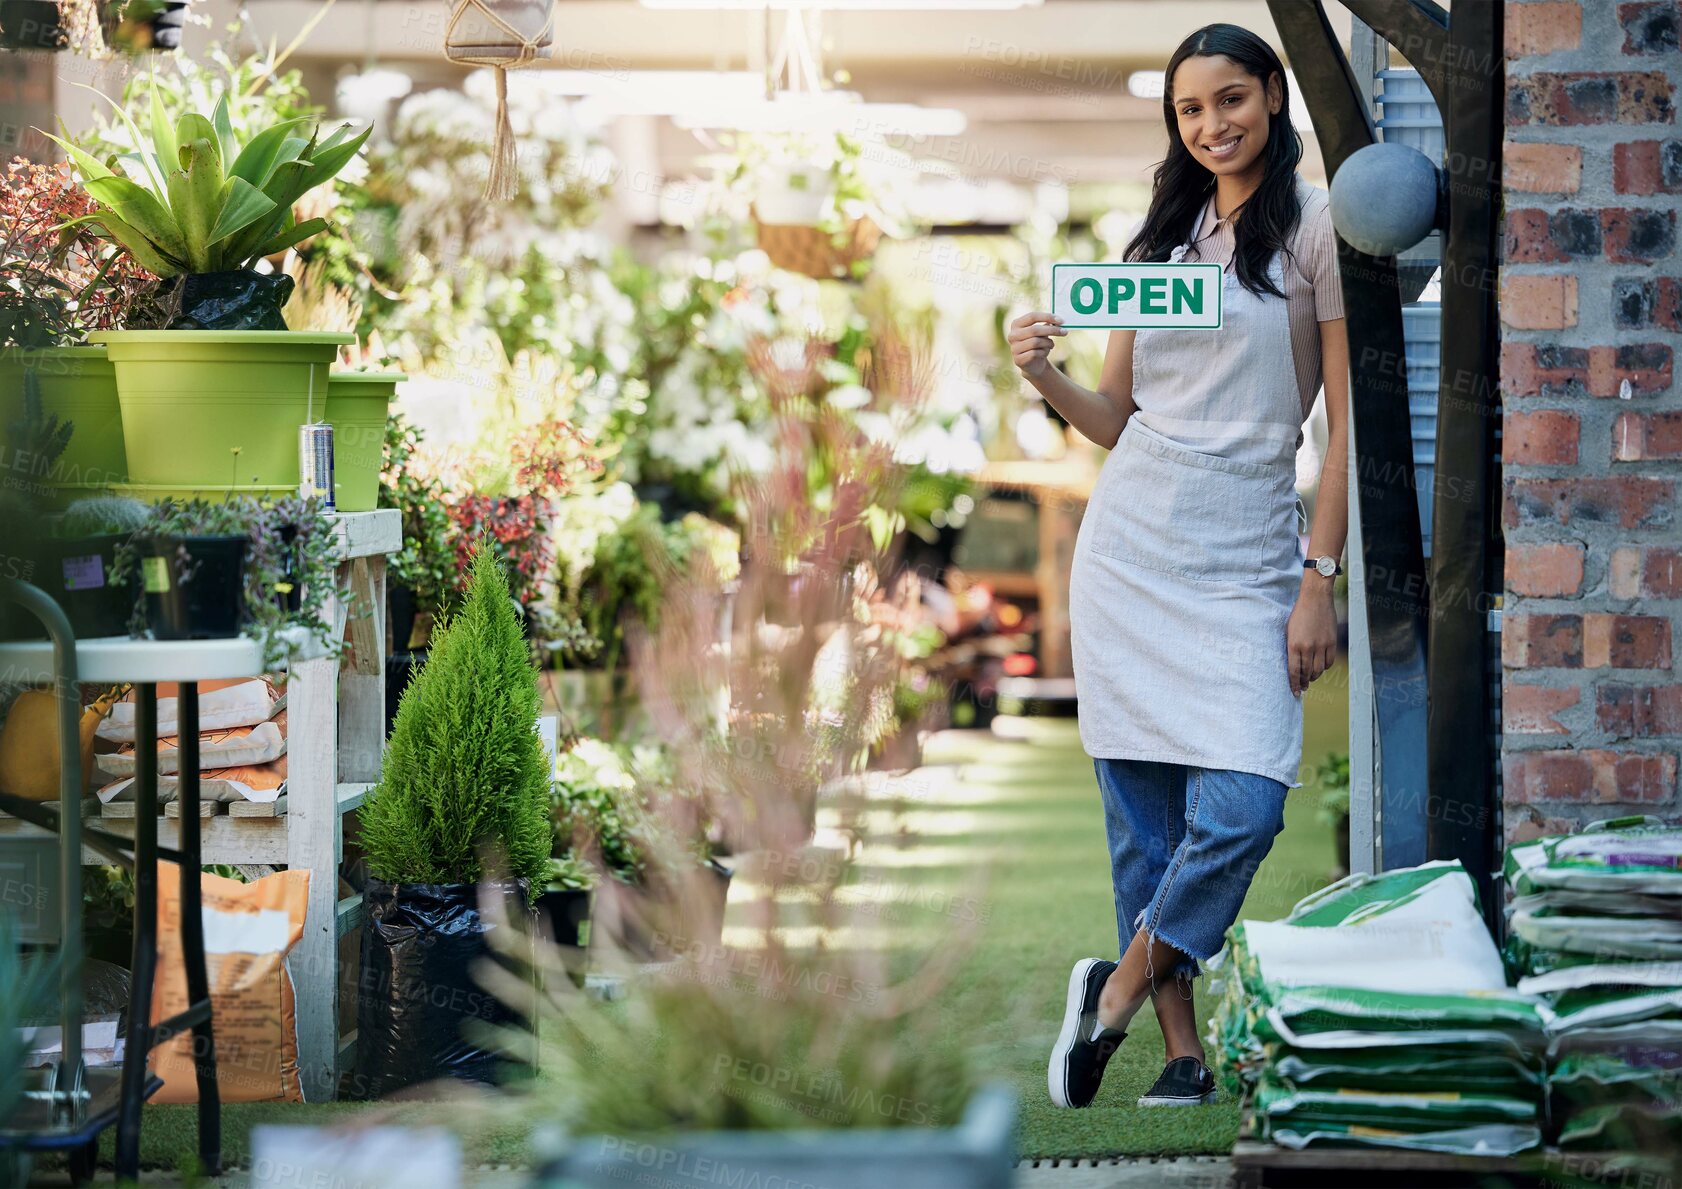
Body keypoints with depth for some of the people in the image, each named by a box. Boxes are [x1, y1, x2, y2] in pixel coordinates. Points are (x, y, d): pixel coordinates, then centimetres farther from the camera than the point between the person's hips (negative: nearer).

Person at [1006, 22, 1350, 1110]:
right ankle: (1182, 1049, 8)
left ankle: (1119, 991, 3)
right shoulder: (1161, 237, 14)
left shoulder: (1318, 226, -1)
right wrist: (1044, 376, -3)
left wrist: (1320, 581, -9)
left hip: (1247, 559, -4)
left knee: (1241, 806, -17)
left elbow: (1350, 420, -4)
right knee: (1142, 809, 1)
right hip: (1130, 544, 4)